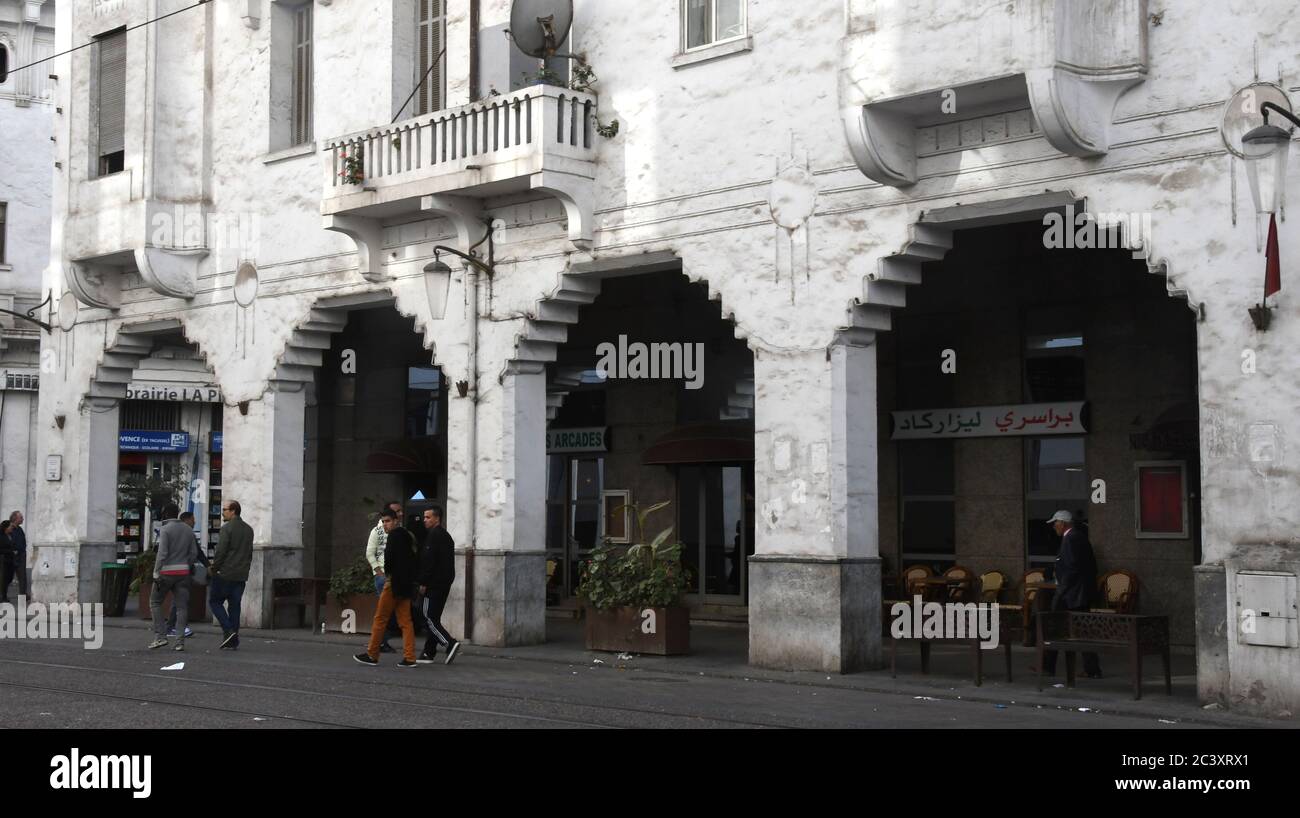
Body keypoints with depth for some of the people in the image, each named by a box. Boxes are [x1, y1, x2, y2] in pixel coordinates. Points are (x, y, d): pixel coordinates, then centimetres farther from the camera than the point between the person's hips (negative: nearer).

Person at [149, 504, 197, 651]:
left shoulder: (165, 529, -9)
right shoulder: (188, 530, 9)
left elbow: (162, 553, -16)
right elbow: (193, 553, 9)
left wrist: (156, 574, -14)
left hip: (167, 571, -5)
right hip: (183, 572, 5)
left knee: (155, 602, 10)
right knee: (181, 606, 4)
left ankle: (160, 636, 0)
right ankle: (180, 641, -1)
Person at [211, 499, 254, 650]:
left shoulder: (227, 528, -10)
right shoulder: (248, 529, 13)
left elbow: (220, 552, -14)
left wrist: (214, 569, -5)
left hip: (225, 574, -7)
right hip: (241, 575, 7)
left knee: (215, 601, 6)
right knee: (234, 605, 9)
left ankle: (228, 630, -9)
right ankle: (233, 641, 6)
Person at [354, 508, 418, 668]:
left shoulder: (394, 535, -9)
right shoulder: (406, 535, 17)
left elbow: (390, 557, -19)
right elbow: (413, 558, 16)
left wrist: (387, 574, -4)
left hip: (394, 582, -9)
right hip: (406, 583, 9)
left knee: (380, 618, 0)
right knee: (405, 620, 5)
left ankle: (372, 655, 5)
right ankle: (409, 657, 0)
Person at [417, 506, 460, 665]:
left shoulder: (434, 535, -13)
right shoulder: (445, 535, 18)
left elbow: (429, 561, -19)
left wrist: (423, 583, -16)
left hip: (433, 584, -10)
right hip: (444, 583, 10)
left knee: (428, 616, -7)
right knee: (433, 618, 11)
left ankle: (449, 644, -17)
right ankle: (429, 653, 13)